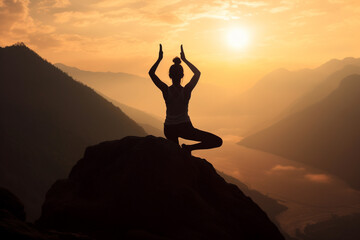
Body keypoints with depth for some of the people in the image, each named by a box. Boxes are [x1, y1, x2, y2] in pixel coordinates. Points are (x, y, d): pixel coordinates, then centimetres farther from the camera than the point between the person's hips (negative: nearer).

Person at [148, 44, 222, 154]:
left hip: (169, 129, 4)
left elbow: (151, 72, 1)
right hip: (185, 128, -4)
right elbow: (197, 73, 2)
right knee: (218, 141, -3)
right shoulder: (186, 91, -14)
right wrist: (184, 59, 4)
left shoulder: (166, 90, -11)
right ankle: (189, 148, -11)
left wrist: (159, 59, 3)